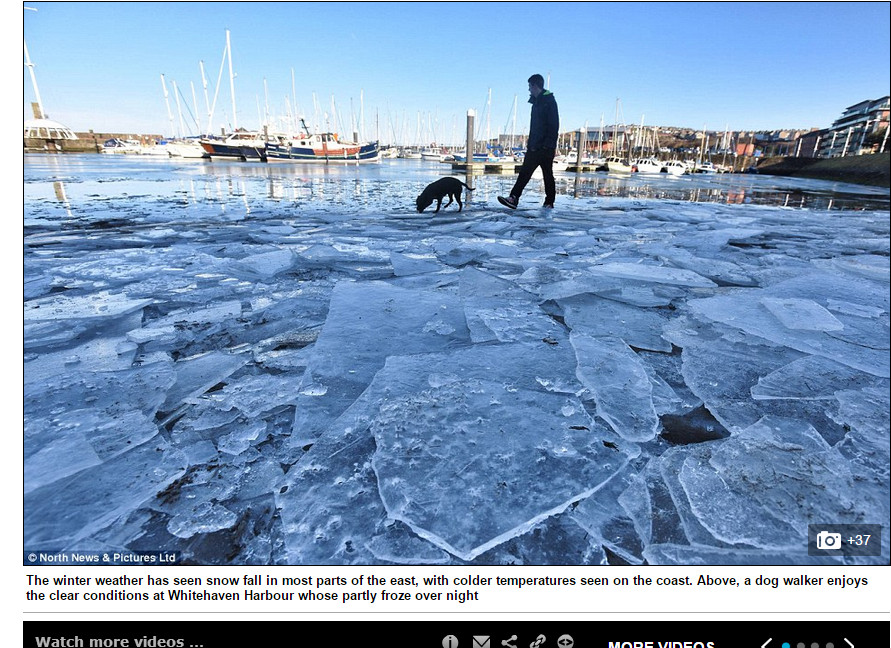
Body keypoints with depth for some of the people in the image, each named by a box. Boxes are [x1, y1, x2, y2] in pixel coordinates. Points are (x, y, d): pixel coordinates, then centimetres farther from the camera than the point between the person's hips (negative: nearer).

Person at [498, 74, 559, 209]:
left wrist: (549, 144, -20)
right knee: (524, 172, 3)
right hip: (534, 147, 9)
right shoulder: (536, 102, 20)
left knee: (548, 175, -5)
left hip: (546, 147, -9)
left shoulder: (549, 100, -7)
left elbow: (554, 125, -14)